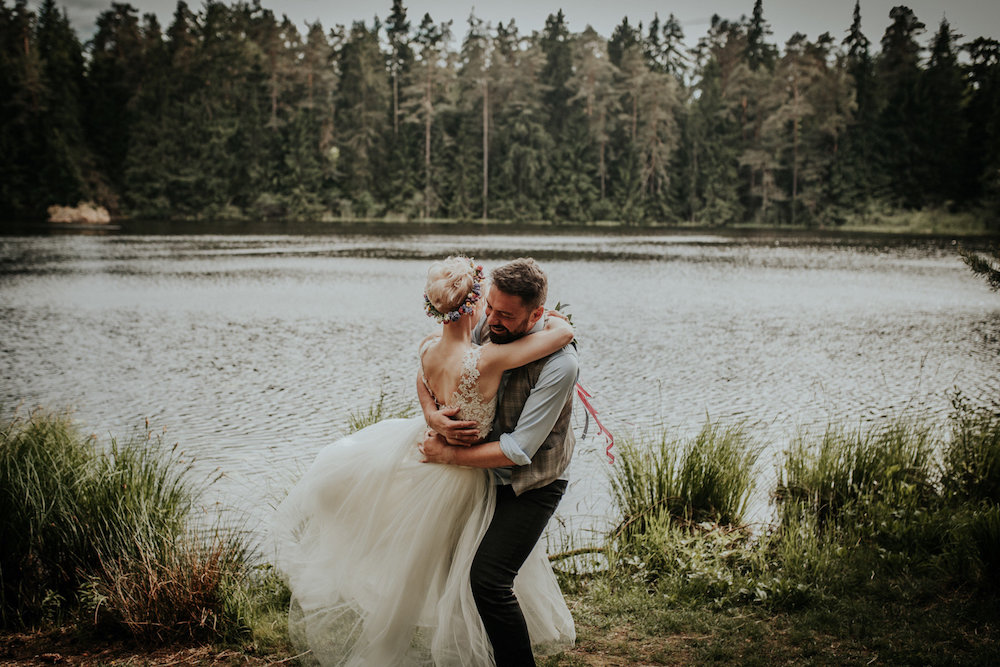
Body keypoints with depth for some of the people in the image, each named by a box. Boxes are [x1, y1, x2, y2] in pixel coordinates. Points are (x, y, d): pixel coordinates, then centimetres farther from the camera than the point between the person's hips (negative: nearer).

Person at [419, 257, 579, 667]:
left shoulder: (558, 364, -30)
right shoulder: (485, 330, -11)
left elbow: (519, 450, -28)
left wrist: (449, 455, -21)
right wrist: (433, 416, -20)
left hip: (532, 484, -7)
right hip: (488, 473, 7)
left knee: (488, 578, -18)